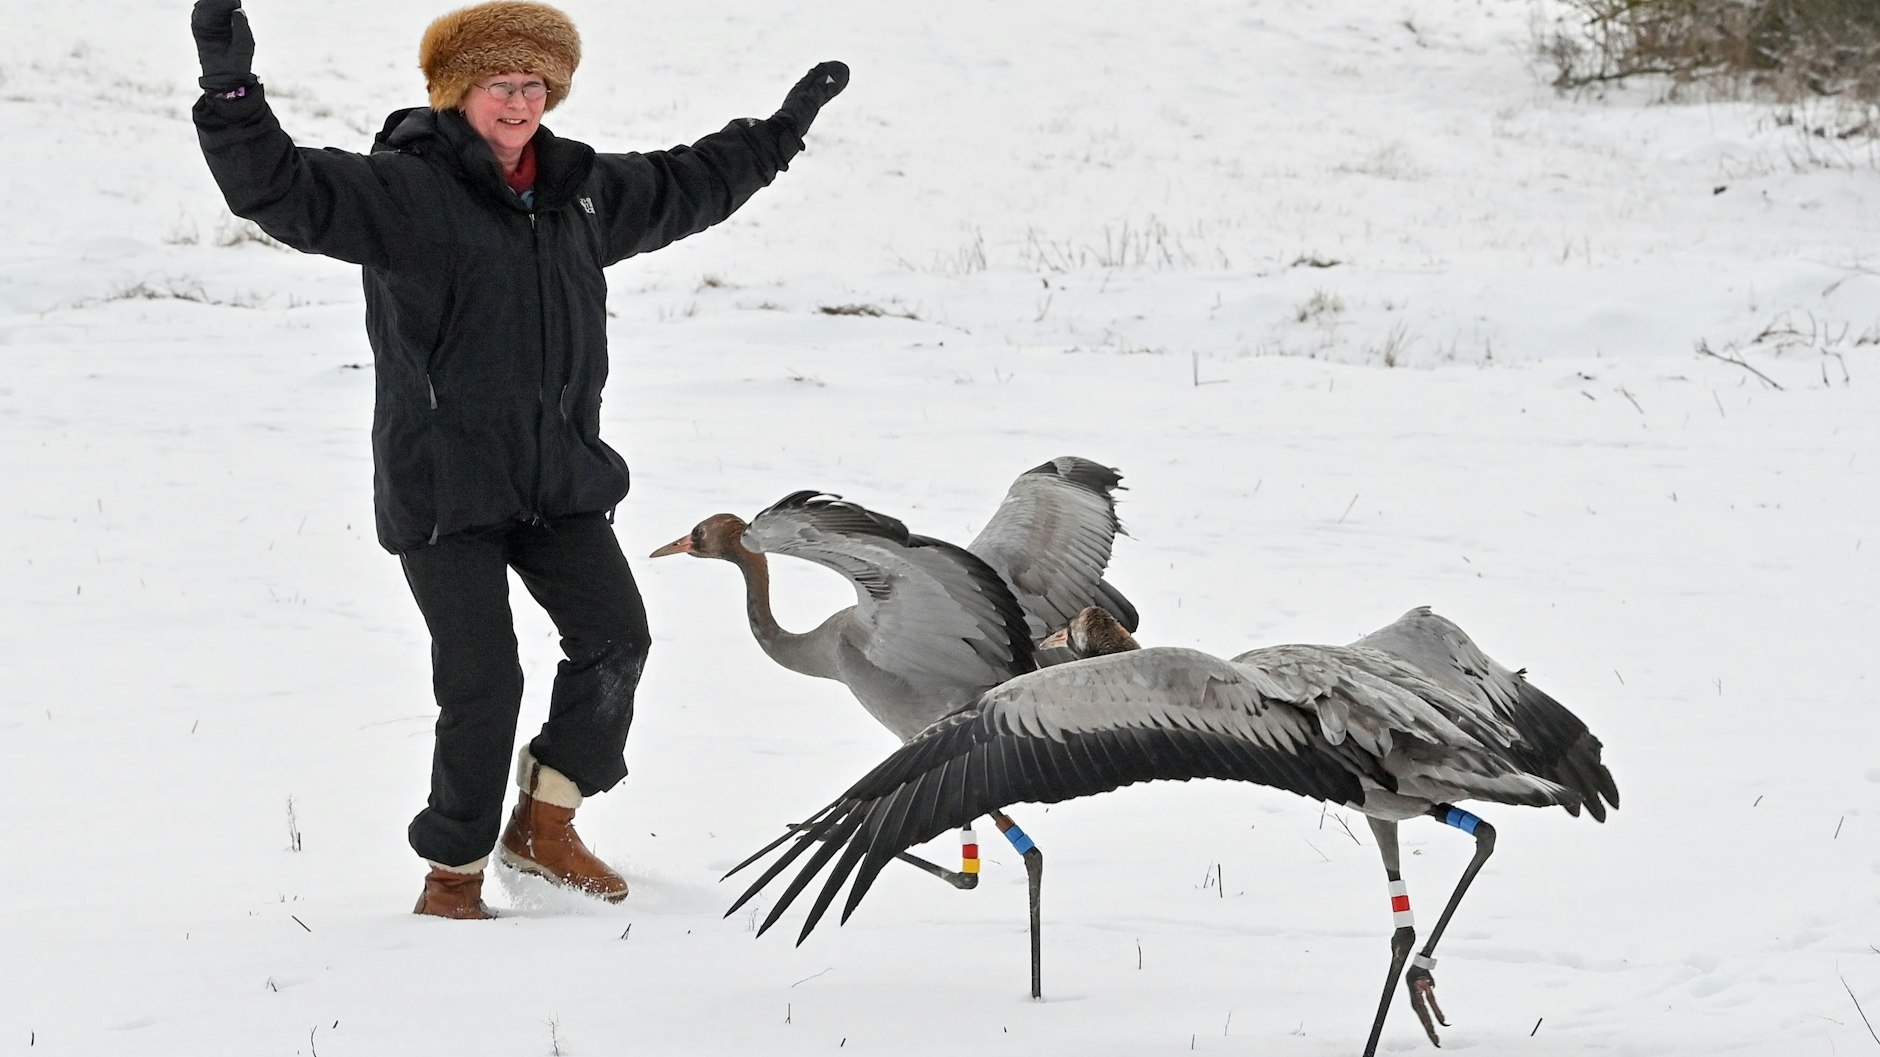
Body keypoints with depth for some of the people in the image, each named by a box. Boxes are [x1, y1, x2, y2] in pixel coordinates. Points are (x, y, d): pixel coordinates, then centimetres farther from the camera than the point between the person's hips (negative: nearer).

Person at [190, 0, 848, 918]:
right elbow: (284, 191, -23)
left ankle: (544, 823, 23)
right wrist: (232, 91, -38)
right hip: (443, 487, -7)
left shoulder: (582, 190, 11)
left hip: (559, 476, 7)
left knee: (615, 639, 3)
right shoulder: (403, 191, -10)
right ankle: (452, 876, 8)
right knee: (483, 685, -9)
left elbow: (685, 186, 29)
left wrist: (783, 130, 35)